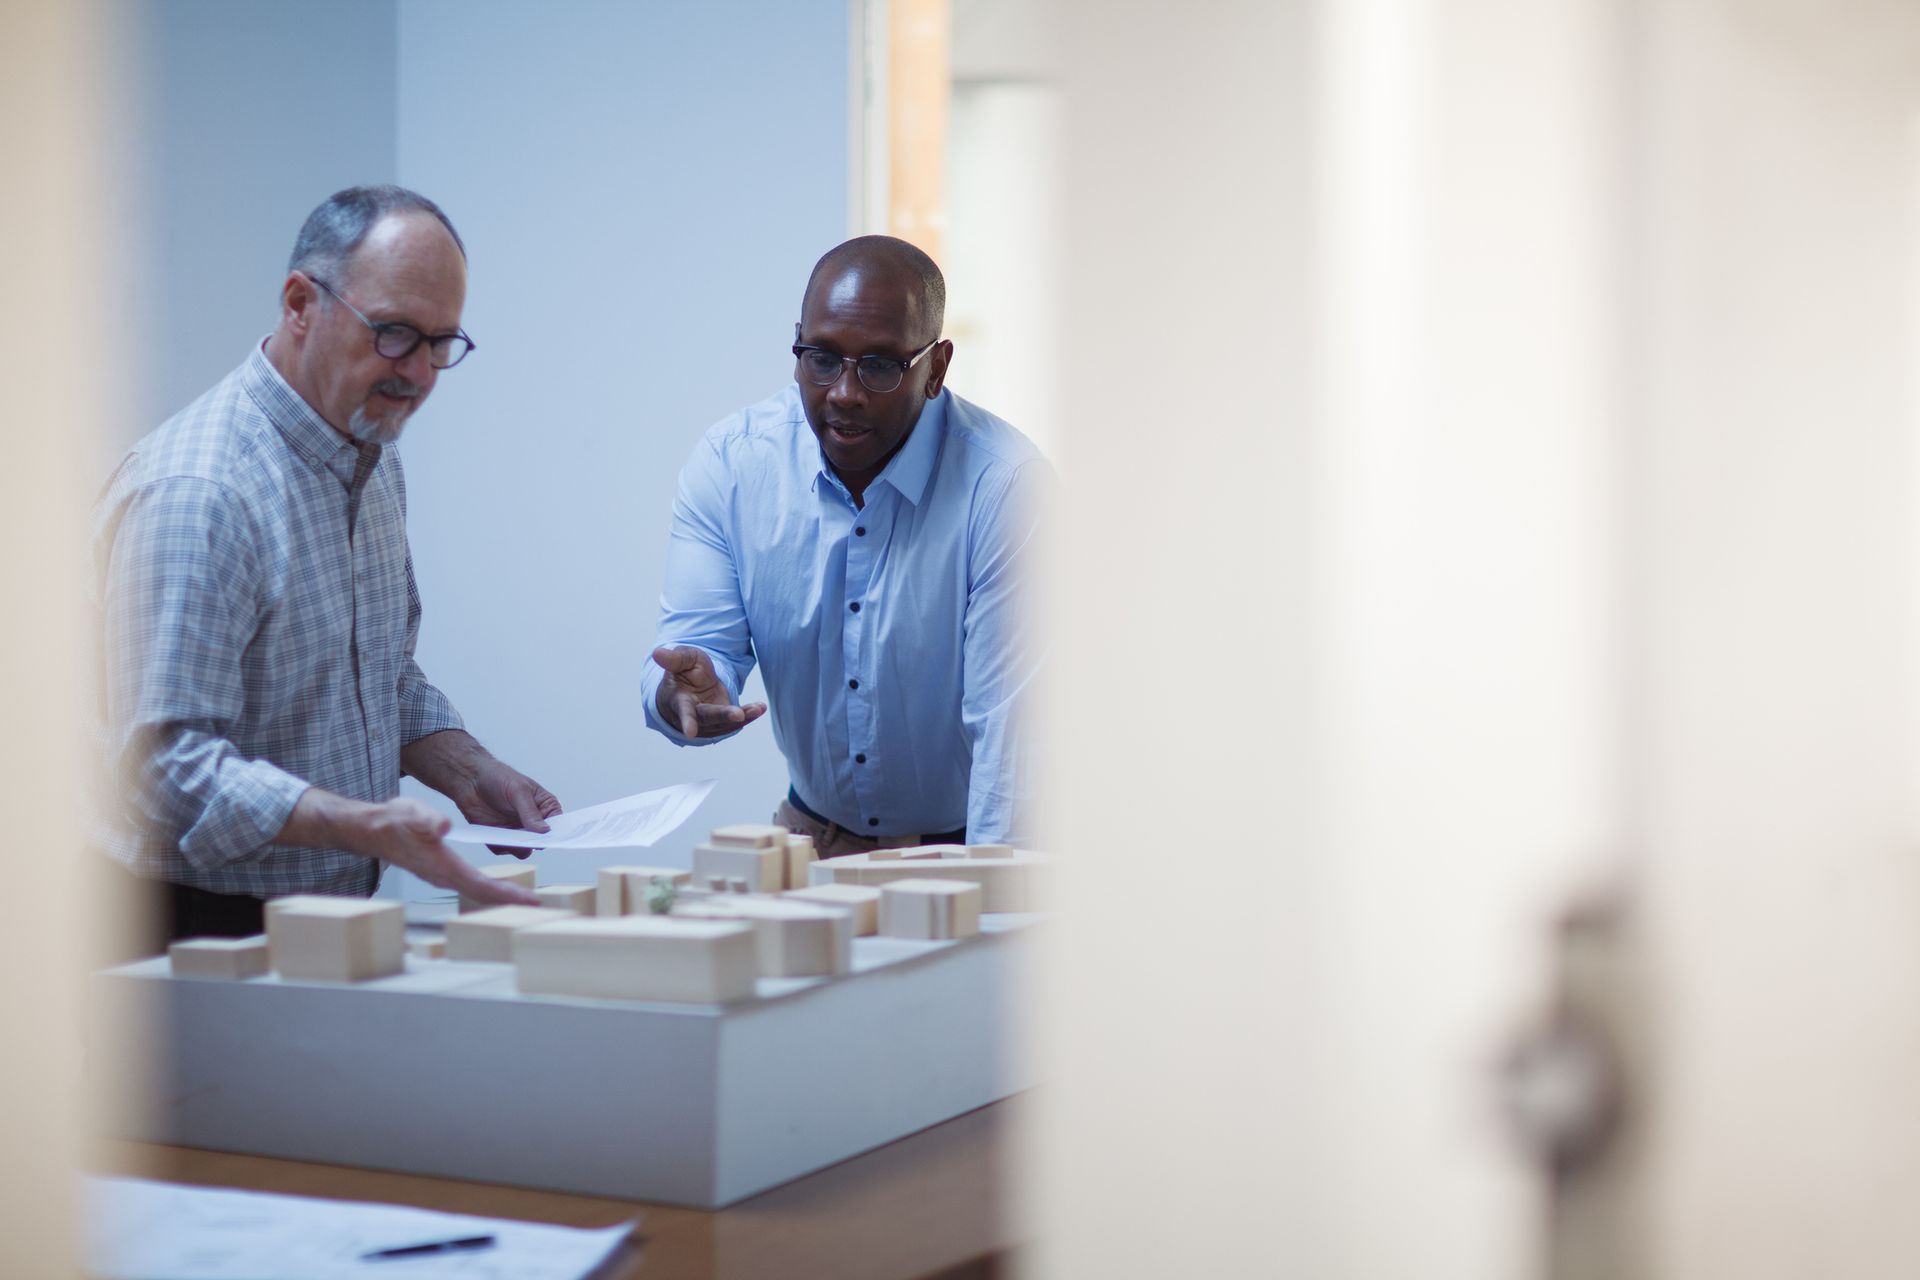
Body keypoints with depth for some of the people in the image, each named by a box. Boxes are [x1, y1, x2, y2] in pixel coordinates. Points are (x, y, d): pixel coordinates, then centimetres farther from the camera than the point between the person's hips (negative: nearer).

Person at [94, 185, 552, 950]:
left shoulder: (375, 463, 13)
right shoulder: (194, 493, -19)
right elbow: (166, 765, -25)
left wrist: (469, 776, 7)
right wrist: (365, 827, -33)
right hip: (201, 930, -8)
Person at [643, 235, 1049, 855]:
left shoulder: (1008, 484, -17)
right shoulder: (728, 462, -4)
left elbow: (1012, 723, -19)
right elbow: (700, 642, -3)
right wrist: (690, 692, -28)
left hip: (960, 847, -3)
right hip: (811, 833, 3)